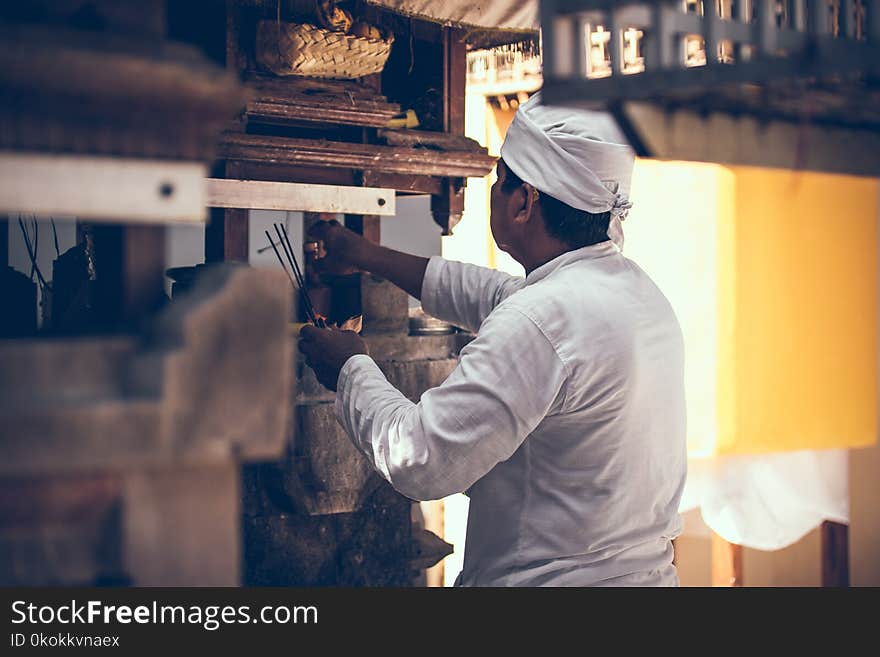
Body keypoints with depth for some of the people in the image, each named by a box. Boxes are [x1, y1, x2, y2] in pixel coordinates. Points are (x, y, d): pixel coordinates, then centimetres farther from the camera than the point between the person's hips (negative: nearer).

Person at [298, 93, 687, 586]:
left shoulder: (542, 322, -23)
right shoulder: (640, 289, 6)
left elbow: (420, 460, -21)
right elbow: (499, 299, 21)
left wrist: (351, 369, -4)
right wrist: (366, 256, 29)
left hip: (549, 576, -9)